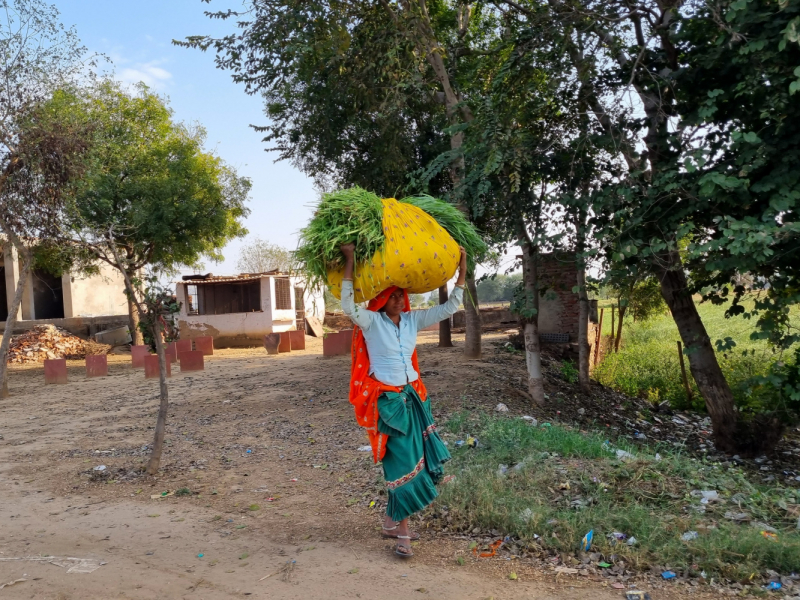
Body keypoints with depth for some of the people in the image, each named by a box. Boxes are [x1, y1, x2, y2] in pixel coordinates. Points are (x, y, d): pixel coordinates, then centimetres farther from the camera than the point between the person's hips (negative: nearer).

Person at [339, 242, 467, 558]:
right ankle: (402, 532, 8)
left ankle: (392, 520, 26)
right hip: (386, 399, -6)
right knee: (403, 463, -5)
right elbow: (348, 306, -27)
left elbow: (449, 307, 9)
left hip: (413, 396, 6)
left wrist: (462, 270, 4)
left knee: (416, 459, 8)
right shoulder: (371, 322, -7)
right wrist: (349, 262, -29)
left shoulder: (412, 319, 7)